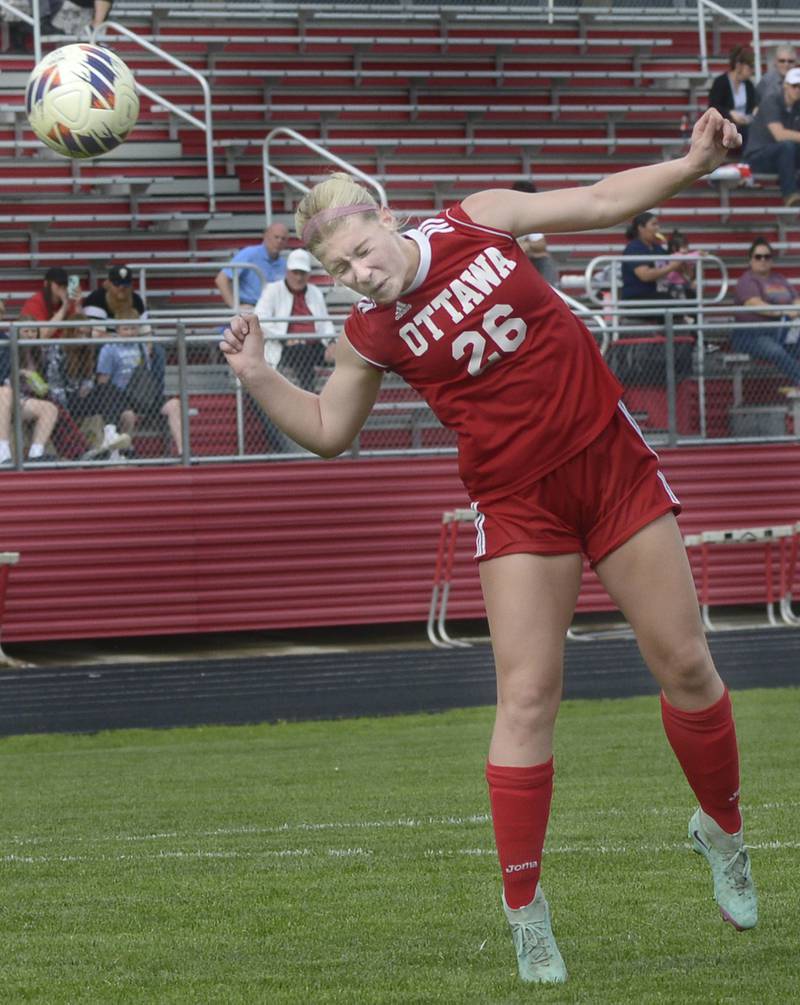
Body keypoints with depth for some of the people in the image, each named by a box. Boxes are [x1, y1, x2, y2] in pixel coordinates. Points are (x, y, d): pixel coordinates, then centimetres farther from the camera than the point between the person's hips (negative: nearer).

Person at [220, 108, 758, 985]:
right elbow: (327, 431, 6)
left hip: (609, 460, 2)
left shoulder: (480, 222, -5)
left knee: (685, 665, 5)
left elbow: (603, 202, 2)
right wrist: (257, 376, -9)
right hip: (518, 503, -2)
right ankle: (525, 912, -2)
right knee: (527, 697, -10)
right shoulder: (371, 334, -6)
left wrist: (693, 163, -9)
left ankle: (723, 832, 29)